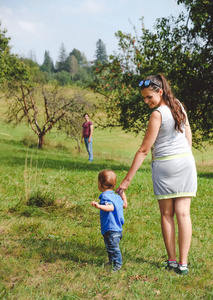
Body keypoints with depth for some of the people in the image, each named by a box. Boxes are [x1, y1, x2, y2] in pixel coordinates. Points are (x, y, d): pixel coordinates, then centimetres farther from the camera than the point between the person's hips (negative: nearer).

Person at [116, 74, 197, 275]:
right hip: (186, 162, 5)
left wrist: (127, 179, -11)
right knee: (183, 213, 1)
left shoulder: (157, 114, -13)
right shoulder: (179, 107, 7)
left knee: (166, 214, 7)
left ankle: (172, 261, 11)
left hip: (165, 165, -5)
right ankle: (183, 263, -1)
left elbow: (144, 150, -14)